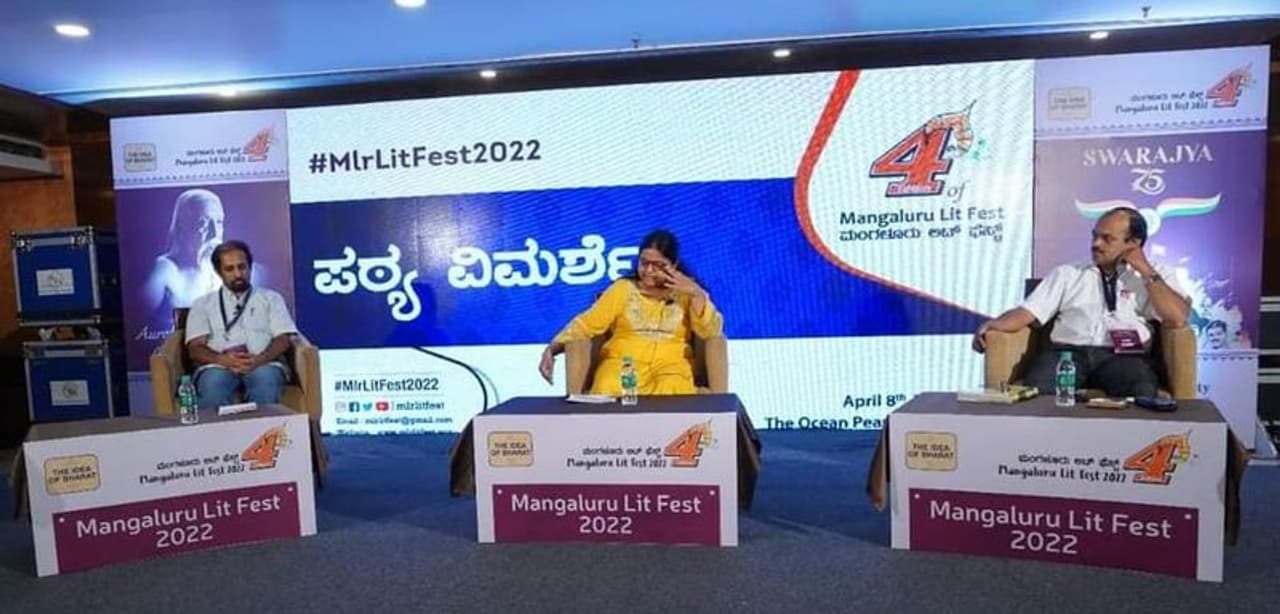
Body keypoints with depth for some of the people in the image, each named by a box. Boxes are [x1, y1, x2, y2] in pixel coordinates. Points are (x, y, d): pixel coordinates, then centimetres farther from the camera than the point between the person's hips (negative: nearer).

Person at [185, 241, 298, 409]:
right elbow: (195, 348, 8)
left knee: (266, 378, -37)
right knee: (213, 382, -36)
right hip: (219, 366, 1)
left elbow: (283, 339, 7)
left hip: (263, 364, 0)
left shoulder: (271, 298, 20)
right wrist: (222, 359, -15)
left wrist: (259, 359, -15)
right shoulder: (203, 304, 21)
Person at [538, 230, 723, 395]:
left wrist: (696, 294, -10)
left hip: (671, 364, 0)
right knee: (607, 392, -34)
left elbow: (712, 332, 2)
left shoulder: (686, 291, 13)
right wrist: (553, 348, -8)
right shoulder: (623, 288, 14)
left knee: (670, 394, -36)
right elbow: (586, 323, 6)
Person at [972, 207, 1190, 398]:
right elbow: (1028, 312, 10)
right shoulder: (1067, 274, 21)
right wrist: (991, 325, -9)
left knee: (1142, 393, -36)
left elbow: (1178, 318, 2)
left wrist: (1146, 271, 3)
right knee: (1035, 391, -34)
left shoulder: (1153, 278, 19)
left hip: (1123, 357, 0)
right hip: (1068, 352, 0)